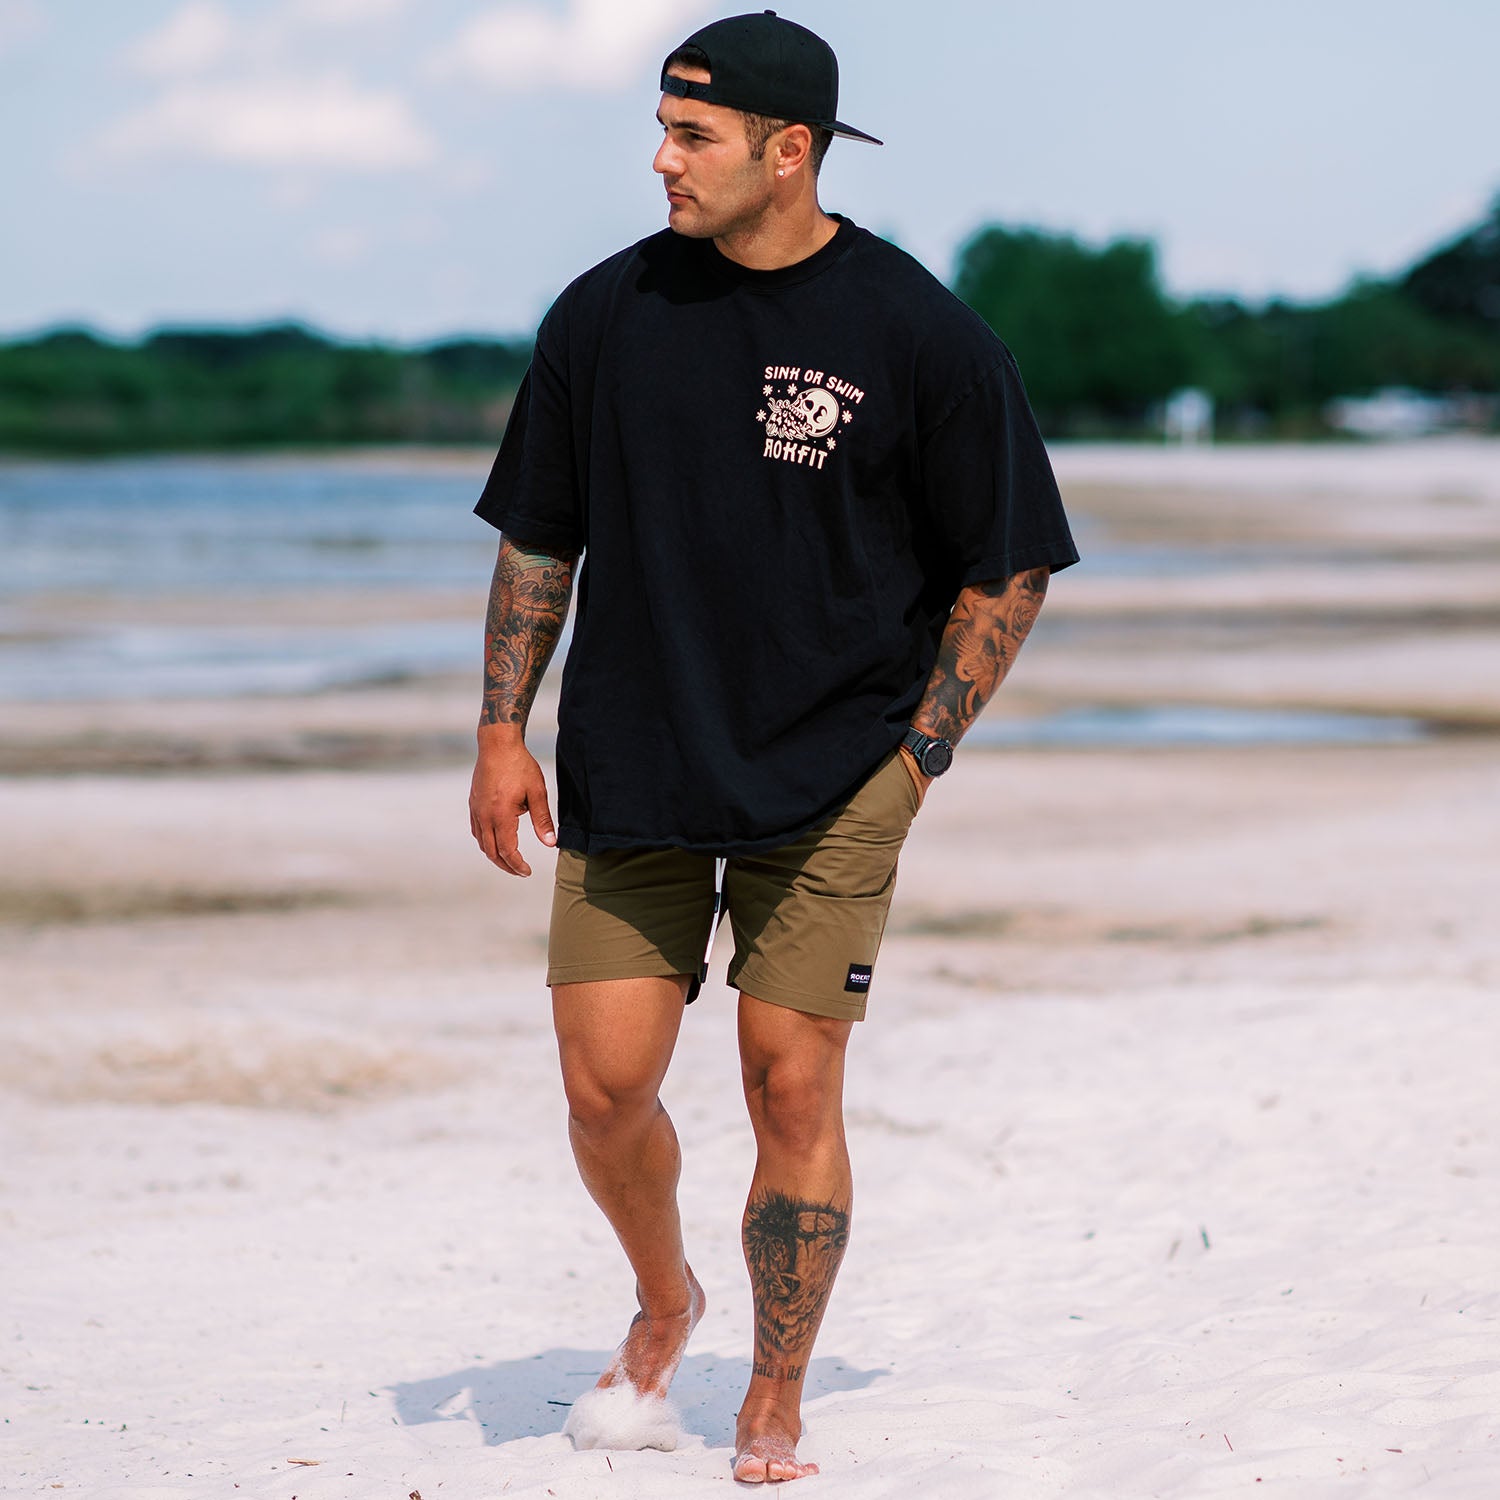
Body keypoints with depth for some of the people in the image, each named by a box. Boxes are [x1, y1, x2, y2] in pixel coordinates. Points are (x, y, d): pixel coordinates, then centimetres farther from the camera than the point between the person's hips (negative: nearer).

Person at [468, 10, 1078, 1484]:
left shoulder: (920, 337, -6)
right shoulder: (605, 314, 3)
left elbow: (1005, 572, 2)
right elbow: (539, 536, 12)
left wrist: (915, 756, -5)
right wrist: (502, 730, 5)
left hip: (830, 785, -2)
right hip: (627, 772, 3)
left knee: (792, 1089, -4)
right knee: (604, 1085, -3)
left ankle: (773, 1410, 13)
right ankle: (661, 1306, 27)